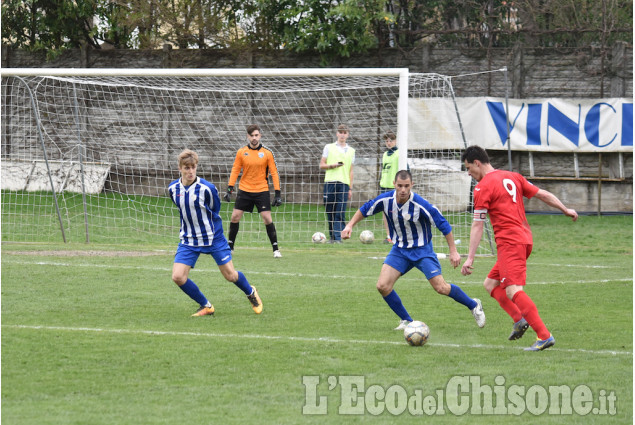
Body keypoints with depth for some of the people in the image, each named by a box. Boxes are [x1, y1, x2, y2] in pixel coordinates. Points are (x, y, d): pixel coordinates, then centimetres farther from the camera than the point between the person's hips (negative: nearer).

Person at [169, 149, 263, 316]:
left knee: (230, 275, 3)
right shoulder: (173, 189, -4)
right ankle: (206, 307, 7)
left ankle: (251, 293, 37)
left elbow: (214, 213, -1)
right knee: (178, 276, -13)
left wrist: (210, 232, 4)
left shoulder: (207, 188, -17)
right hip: (188, 240, 3)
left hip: (213, 238, -3)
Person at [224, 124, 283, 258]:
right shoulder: (241, 152, 0)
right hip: (244, 190, 2)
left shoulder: (267, 153, -4)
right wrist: (229, 189, -1)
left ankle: (275, 249, -1)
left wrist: (277, 193, -6)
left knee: (267, 218, -9)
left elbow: (274, 173, -1)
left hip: (262, 191, -2)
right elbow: (235, 171, 7)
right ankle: (230, 246, 14)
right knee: (235, 217, -1)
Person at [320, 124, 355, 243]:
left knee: (340, 213, -10)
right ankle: (332, 236, 11)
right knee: (330, 212, 1)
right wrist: (333, 165, -10)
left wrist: (351, 188, 10)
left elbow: (351, 171, 16)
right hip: (330, 183, 0)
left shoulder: (351, 151, 16)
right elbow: (322, 165, 9)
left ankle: (338, 237, -13)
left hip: (344, 184, 0)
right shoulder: (329, 147, 11)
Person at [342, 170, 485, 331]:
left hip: (422, 250, -4)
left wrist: (453, 251, -16)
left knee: (441, 288, -11)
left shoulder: (420, 205, -25)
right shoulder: (386, 200, -13)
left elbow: (443, 225, -17)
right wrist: (350, 225, -2)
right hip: (399, 249, 4)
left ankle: (474, 306, 16)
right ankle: (406, 321, 8)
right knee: (382, 286, -12)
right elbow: (365, 210, 7)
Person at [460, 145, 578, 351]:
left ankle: (544, 336, -24)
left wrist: (470, 258, -9)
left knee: (513, 290, -16)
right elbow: (543, 194, 18)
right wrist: (566, 210, 29)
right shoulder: (512, 177, 16)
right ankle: (519, 319, 2)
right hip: (525, 239, 9)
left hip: (509, 241, -9)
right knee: (490, 284, 17)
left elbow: (477, 225, -9)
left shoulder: (483, 187, -6)